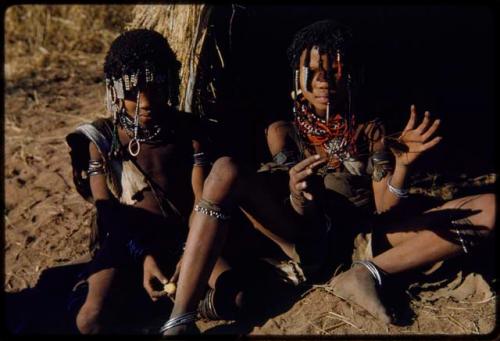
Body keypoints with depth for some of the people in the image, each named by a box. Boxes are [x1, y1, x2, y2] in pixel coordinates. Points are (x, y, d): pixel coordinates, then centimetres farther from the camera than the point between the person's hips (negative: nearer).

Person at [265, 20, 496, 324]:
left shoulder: (370, 131, 4)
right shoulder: (285, 133, 1)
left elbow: (384, 209, -2)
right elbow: (300, 219, -6)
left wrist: (403, 165, -22)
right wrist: (298, 195, -32)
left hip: (373, 239, 2)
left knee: (490, 207, -18)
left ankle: (372, 272, -26)